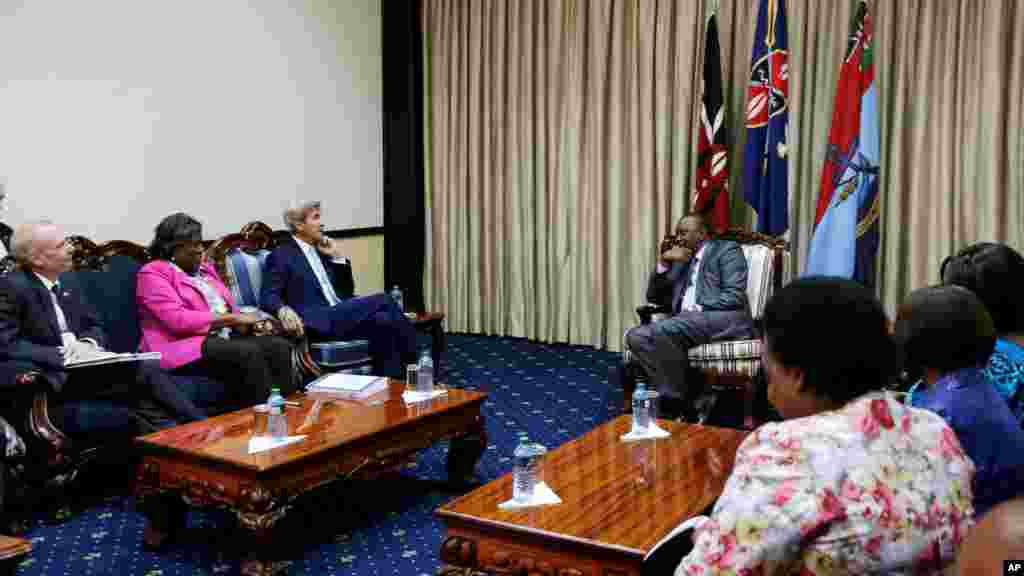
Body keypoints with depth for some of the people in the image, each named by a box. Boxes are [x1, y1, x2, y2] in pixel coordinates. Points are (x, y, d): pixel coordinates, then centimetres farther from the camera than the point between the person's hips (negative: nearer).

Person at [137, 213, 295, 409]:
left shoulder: (204, 269, 22)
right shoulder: (153, 273, -2)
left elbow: (229, 307, 21)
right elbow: (178, 320, -16)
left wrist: (248, 321, -4)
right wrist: (232, 318, -15)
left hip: (224, 339, 7)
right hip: (183, 349, -7)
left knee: (280, 346, -18)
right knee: (249, 353, -32)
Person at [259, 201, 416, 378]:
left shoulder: (321, 251, 23)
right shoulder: (281, 255, 4)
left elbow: (346, 292, 23)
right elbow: (267, 297, -7)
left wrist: (338, 257, 11)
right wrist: (284, 310, -29)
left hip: (342, 318, 7)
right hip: (318, 324, -7)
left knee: (383, 321, -25)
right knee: (382, 301, -22)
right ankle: (414, 364, -15)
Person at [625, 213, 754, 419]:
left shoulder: (727, 250, 8)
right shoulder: (681, 262, 28)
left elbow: (734, 297, -6)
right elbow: (654, 297, 23)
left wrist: (697, 309, -15)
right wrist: (663, 262, 10)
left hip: (726, 319, -6)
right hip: (685, 324, 7)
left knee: (662, 331, -32)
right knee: (635, 336, -21)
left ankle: (682, 402, -20)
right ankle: (672, 398, -24)